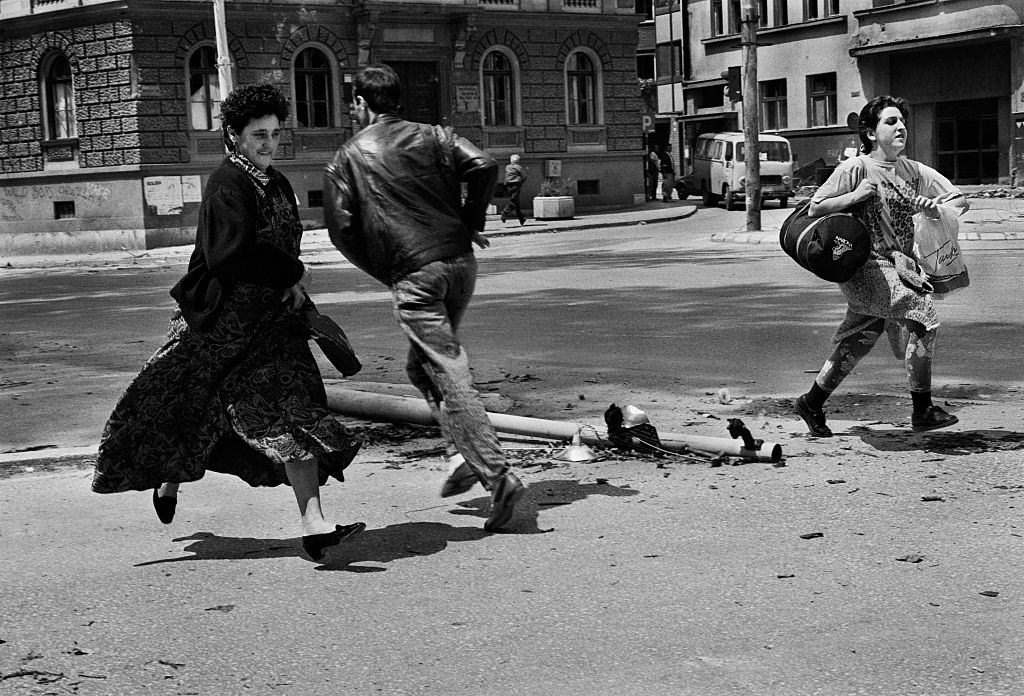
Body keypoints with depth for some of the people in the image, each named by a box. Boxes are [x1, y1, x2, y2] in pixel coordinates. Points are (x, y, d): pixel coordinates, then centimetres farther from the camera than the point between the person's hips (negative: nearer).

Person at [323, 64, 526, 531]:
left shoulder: (346, 159, 4)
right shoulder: (432, 137, 11)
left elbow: (341, 230, -2)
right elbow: (484, 167, -4)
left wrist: (383, 273, 9)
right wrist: (471, 224, 8)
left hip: (413, 275, -5)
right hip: (460, 262, 5)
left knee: (449, 375, -6)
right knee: (423, 364, 21)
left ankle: (497, 476, -15)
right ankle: (465, 455, 10)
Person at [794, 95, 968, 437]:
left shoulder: (914, 170, 10)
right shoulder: (854, 169, -6)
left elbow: (959, 200, 13)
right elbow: (815, 210, -7)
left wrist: (936, 209, -8)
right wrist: (856, 195, -17)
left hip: (899, 265, 7)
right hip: (865, 264, -7)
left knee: (858, 341, 10)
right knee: (922, 313, -17)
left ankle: (812, 403, 24)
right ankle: (922, 410, -9)